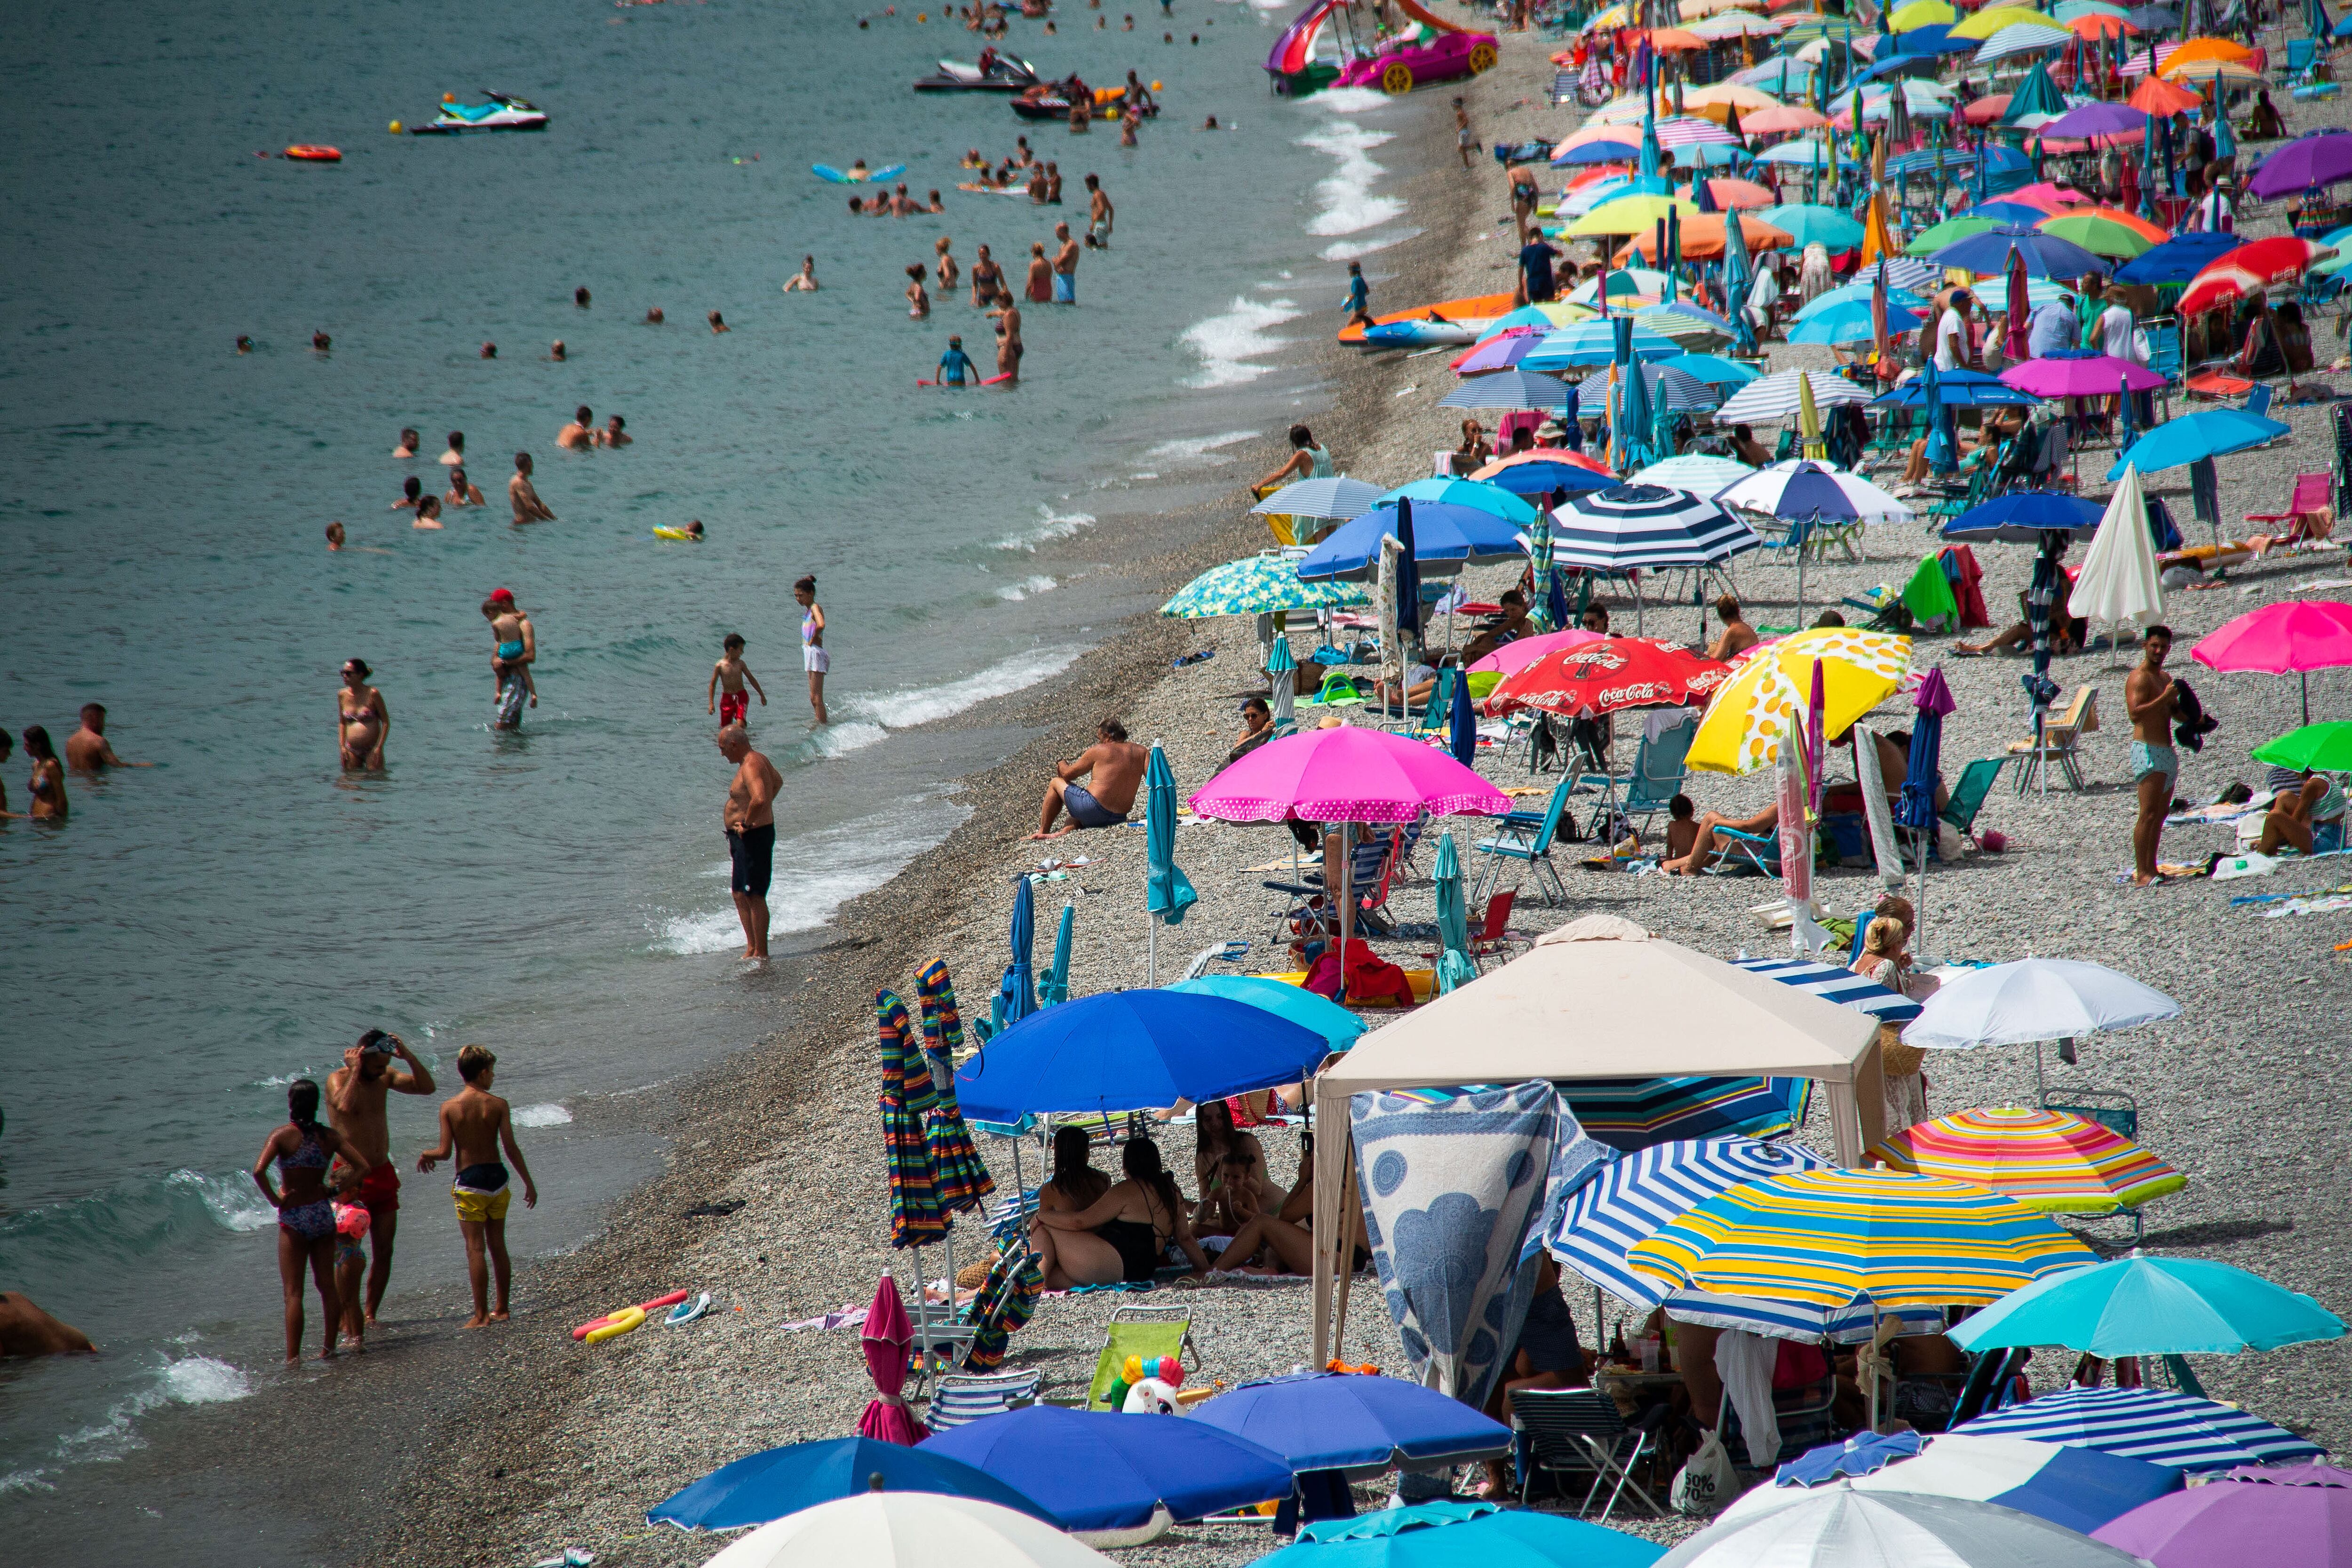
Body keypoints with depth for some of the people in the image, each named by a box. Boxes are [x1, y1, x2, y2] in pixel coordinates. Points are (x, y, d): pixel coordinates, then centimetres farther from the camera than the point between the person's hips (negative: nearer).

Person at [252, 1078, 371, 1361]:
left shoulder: (283, 1135, -10)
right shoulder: (329, 1136, 1)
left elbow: (259, 1171, -24)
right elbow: (365, 1167, -3)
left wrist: (274, 1199, -11)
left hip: (294, 1218, -4)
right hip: (323, 1214, 4)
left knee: (294, 1292, -3)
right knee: (327, 1285, 16)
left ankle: (293, 1357, -7)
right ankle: (329, 1347, 21)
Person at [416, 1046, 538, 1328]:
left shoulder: (450, 1107, -8)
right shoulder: (497, 1105, -5)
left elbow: (444, 1152, -11)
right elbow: (511, 1148, -6)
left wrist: (425, 1155, 12)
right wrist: (529, 1183, 1)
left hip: (469, 1182, -2)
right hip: (497, 1177, 2)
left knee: (475, 1248, 0)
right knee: (498, 1245, 14)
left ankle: (481, 1315, -2)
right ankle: (502, 1309, 21)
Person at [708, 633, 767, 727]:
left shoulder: (740, 664, 1)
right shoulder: (720, 666, -8)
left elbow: (751, 679, 13)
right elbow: (713, 684, -1)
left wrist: (762, 695, 19)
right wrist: (711, 703, -5)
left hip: (741, 697, 1)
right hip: (727, 698, -1)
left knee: (740, 724, -18)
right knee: (725, 728, 5)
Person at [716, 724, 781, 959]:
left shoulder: (750, 767, -21)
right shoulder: (759, 760, 12)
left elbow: (759, 799, -38)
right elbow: (778, 782, 32)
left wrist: (747, 823, -24)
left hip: (753, 836, -11)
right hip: (743, 840, 11)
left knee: (754, 895, -7)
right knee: (740, 894, 17)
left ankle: (761, 953, -4)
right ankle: (752, 948, 22)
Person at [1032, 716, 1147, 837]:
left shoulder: (1098, 751, -2)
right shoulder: (1140, 752, 8)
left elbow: (1068, 774, 8)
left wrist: (1061, 765, 31)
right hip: (1120, 817, 6)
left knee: (1055, 783, 20)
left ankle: (1042, 832, 23)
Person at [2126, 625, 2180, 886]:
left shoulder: (2164, 678, 19)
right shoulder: (2139, 678, -11)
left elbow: (2173, 711, 31)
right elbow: (2135, 713, -25)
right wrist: (2164, 698, -29)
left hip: (2167, 751, 10)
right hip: (2148, 751, -10)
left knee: (2161, 814, 10)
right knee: (2148, 814, -14)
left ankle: (2150, 868, 14)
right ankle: (2141, 874, -17)